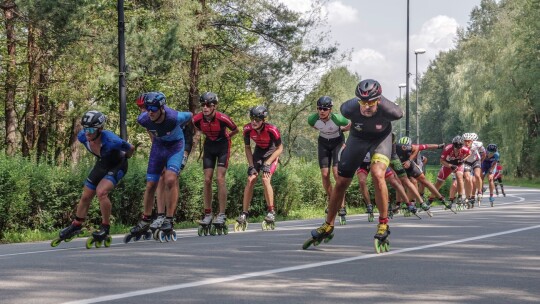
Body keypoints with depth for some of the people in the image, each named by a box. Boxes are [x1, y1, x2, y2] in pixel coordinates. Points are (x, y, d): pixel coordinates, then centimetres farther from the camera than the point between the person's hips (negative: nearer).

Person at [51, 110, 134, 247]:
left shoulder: (111, 141, -40)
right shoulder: (82, 137, -23)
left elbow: (131, 148, -21)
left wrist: (123, 158, -1)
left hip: (117, 165, -6)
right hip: (101, 163, 6)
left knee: (101, 192, -26)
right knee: (86, 196, 8)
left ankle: (105, 228, -10)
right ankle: (76, 226, 28)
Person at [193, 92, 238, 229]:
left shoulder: (222, 118, -29)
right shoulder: (197, 119, -19)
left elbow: (235, 130, -8)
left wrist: (224, 137, 3)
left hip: (223, 146, -3)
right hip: (209, 146, 3)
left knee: (220, 178, -13)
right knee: (207, 180, -2)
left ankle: (222, 214, -8)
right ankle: (208, 214, 5)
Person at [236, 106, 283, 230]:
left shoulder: (272, 130, -32)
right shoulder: (248, 129, -22)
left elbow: (280, 148, -18)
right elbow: (247, 147, -5)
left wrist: (267, 164, -23)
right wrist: (251, 165, -12)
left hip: (271, 153, -3)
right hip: (258, 152, 3)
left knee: (265, 179, -22)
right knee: (250, 179, -10)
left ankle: (271, 212, -9)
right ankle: (244, 213, -5)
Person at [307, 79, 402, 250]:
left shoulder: (388, 110, -37)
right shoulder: (349, 108, -33)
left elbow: (399, 114, -11)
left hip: (381, 137, -2)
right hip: (358, 137, 2)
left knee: (377, 174, -28)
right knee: (341, 183, 4)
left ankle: (383, 225, -14)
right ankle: (328, 227, 23)